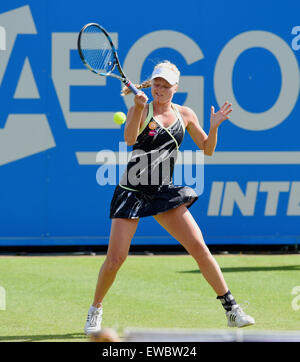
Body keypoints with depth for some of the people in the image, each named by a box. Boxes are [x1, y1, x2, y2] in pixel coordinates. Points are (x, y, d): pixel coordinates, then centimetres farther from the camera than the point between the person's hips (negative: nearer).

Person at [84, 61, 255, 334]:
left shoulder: (185, 115, 5)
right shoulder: (141, 109, -5)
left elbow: (207, 149, 9)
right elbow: (129, 139, -23)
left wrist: (214, 128, -10)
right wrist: (139, 107, -37)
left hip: (165, 193, 3)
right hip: (132, 191, -2)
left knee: (199, 247, -9)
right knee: (115, 258, -9)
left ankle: (231, 309, -1)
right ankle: (96, 309, 15)